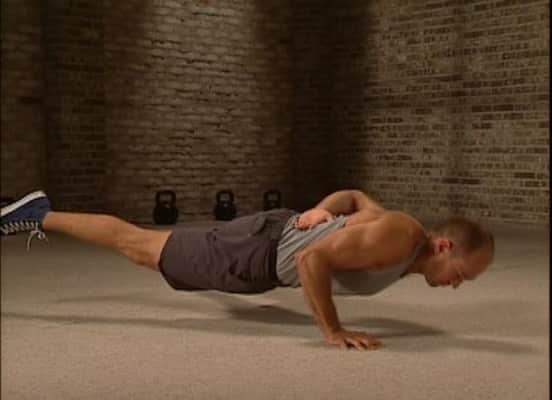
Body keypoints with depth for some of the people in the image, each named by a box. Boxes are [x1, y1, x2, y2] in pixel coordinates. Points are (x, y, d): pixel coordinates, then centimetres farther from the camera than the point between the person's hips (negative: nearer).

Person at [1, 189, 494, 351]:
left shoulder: (408, 237, 0)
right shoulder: (398, 237, -31)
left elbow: (355, 196, 17)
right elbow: (313, 259, -38)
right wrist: (334, 332, -32)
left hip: (283, 233, 9)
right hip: (262, 249, -9)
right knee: (139, 245, 7)